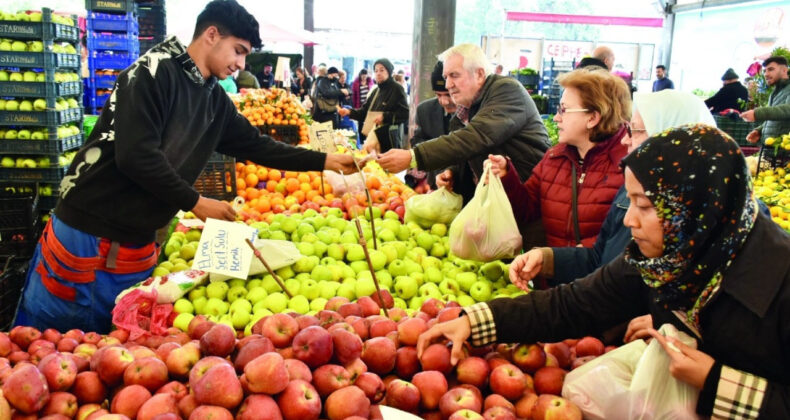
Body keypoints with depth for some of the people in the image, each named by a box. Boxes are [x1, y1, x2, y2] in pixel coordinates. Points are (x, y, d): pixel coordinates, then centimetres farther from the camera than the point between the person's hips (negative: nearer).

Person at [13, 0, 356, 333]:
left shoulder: (215, 100, 8)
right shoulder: (154, 73, -15)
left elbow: (255, 145, 17)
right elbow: (135, 155, -23)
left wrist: (325, 161, 15)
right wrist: (195, 202, -14)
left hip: (138, 245, 7)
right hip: (88, 233, -7)